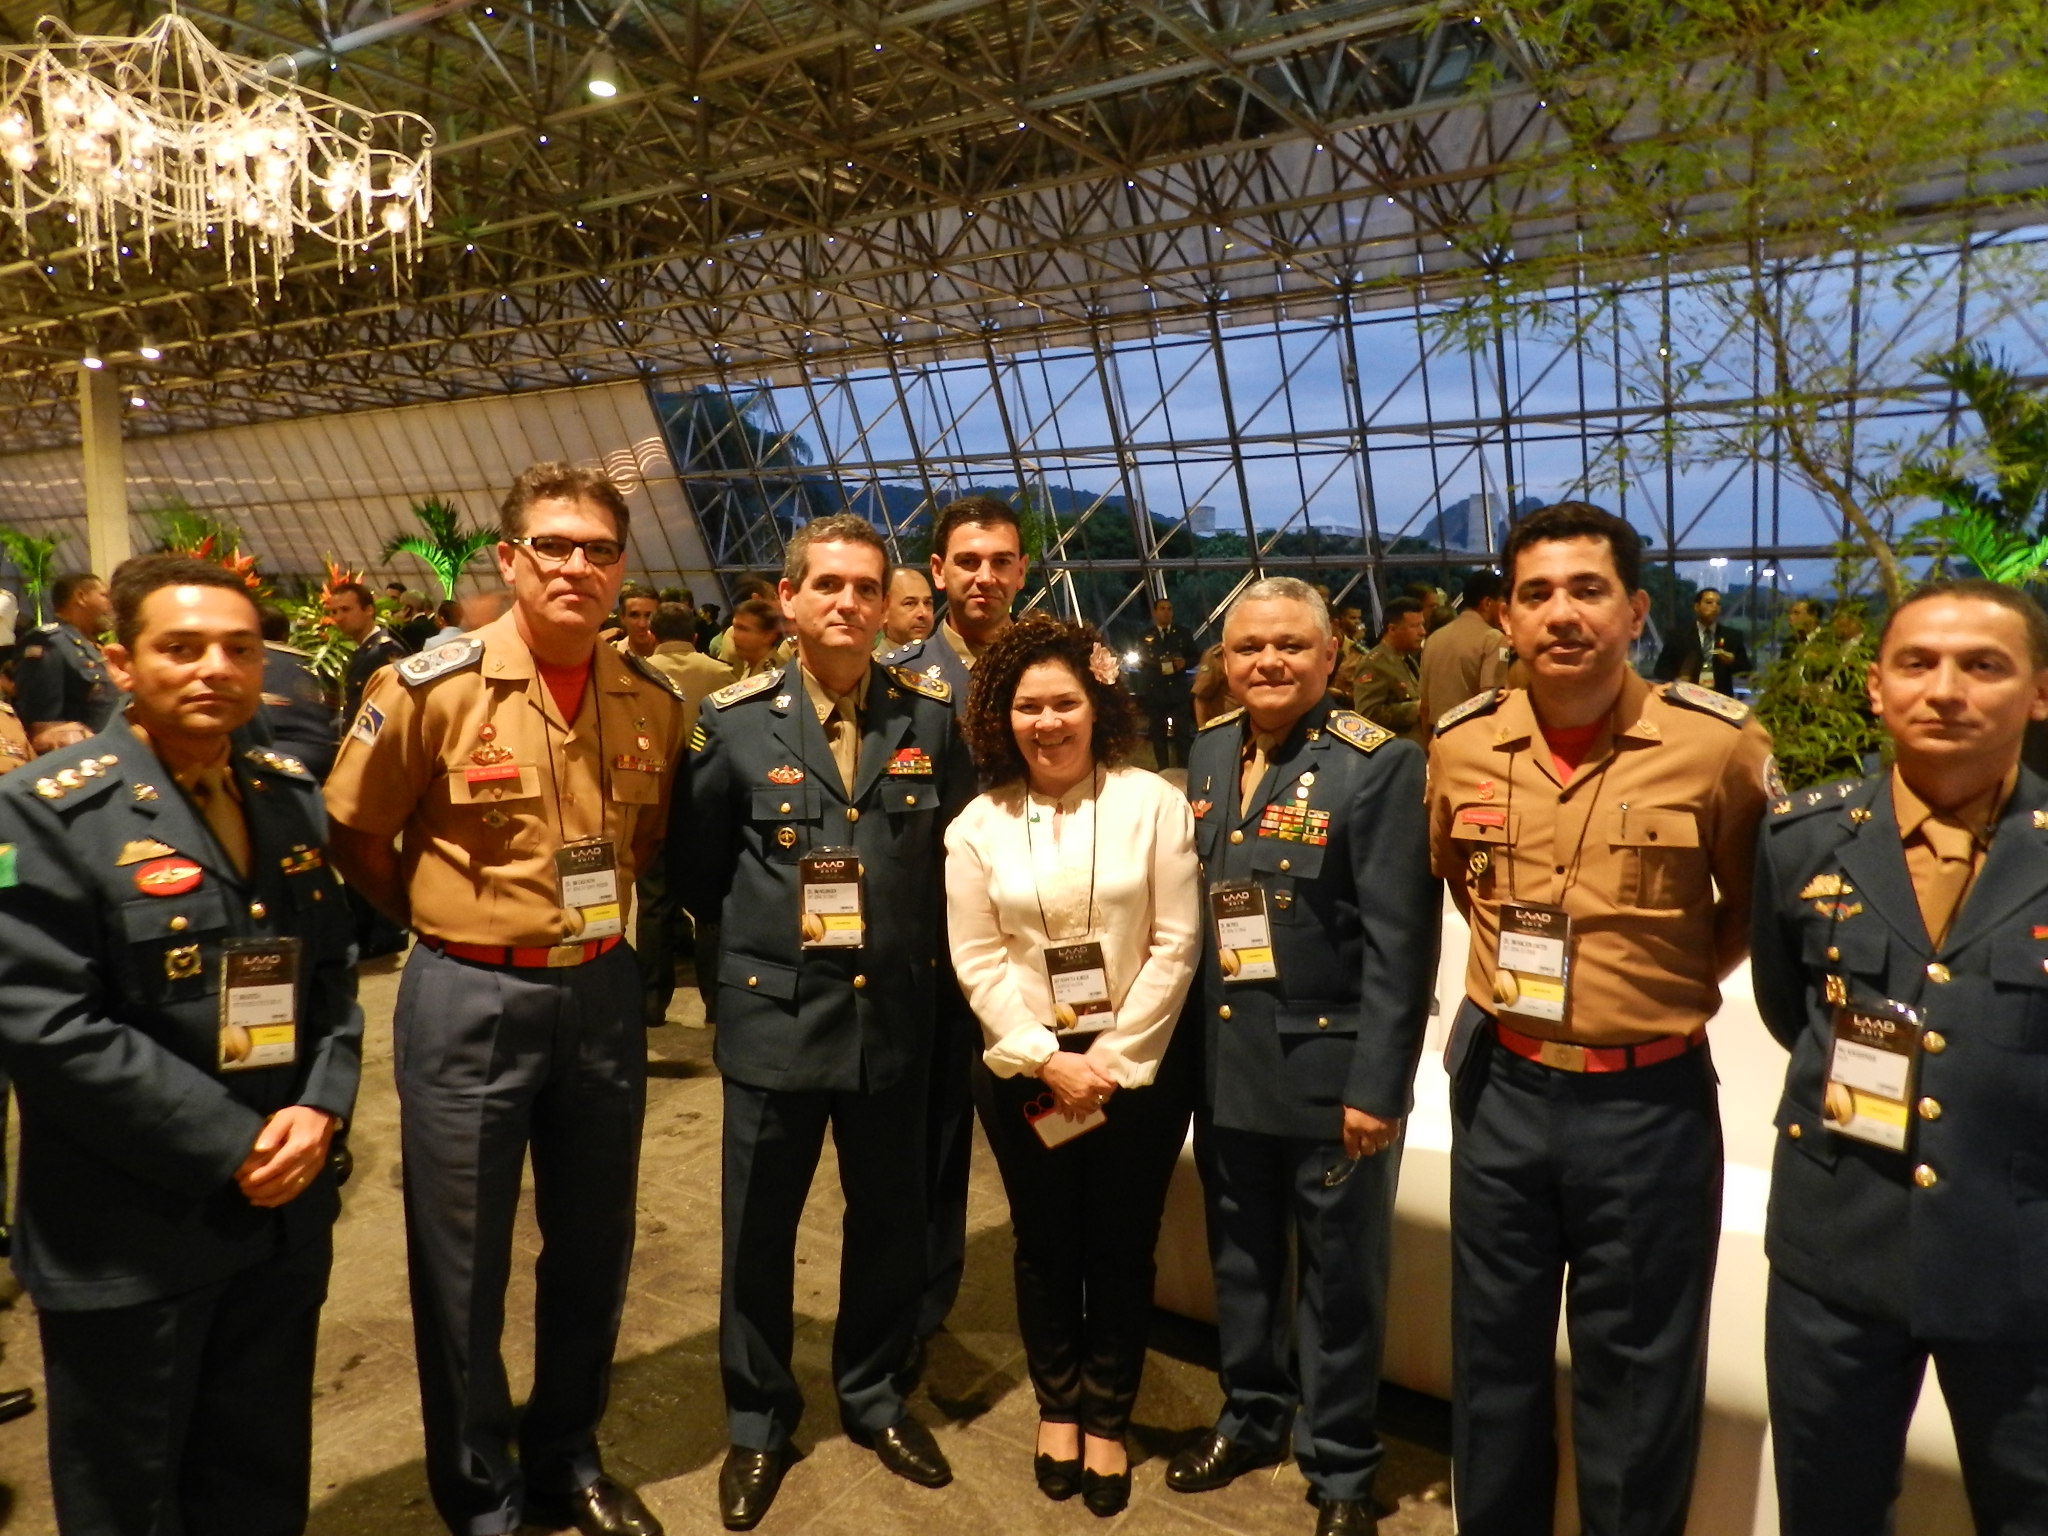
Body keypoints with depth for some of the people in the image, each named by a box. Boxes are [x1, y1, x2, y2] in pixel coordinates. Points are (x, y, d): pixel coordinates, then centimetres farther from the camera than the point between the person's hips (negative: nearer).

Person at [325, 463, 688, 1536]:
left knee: (592, 1250, 17)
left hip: (602, 993, 4)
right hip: (468, 998, -4)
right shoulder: (430, 687, -13)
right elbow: (351, 838, -2)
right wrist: (451, 923, 3)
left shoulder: (653, 703, -1)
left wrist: (594, 918, 7)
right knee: (462, 1267, 10)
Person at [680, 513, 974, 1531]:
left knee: (889, 1220, 16)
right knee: (757, 1229, 12)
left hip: (893, 1016, 2)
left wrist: (914, 949, 6)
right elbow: (697, 864, 5)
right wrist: (756, 937, 6)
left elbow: (959, 849, 8)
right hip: (774, 1015, -1)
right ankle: (757, 1422, 33)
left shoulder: (932, 716, -2)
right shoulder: (735, 719, -5)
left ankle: (872, 1396, 39)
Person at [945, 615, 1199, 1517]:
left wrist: (1112, 1059, -12)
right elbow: (979, 961, -4)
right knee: (1045, 1245, 15)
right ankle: (1057, 1408, 37)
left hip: (1136, 1065, -1)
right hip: (1024, 1069, 1)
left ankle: (1106, 1420, 31)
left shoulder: (1152, 802, -7)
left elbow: (1175, 945, -9)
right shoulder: (978, 826, -1)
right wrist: (1049, 1061, -12)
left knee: (1122, 1247, 10)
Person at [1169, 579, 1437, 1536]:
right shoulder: (1208, 752, 5)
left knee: (1339, 1277, 12)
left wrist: (1376, 1085, -18)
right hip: (1224, 1062, 5)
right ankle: (1251, 1418, 43)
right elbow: (1189, 907, 9)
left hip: (1330, 1069, -5)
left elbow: (1400, 942, -16)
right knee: (1241, 1261, 20)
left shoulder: (1380, 765, -13)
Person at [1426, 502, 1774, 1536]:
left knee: (1636, 1380, 13)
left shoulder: (1721, 743, -12)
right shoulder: (1461, 743, -2)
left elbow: (1760, 904, 5)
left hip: (1649, 1100, -3)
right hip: (1500, 1086, 3)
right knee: (1492, 1353, 18)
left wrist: (1678, 986, -1)